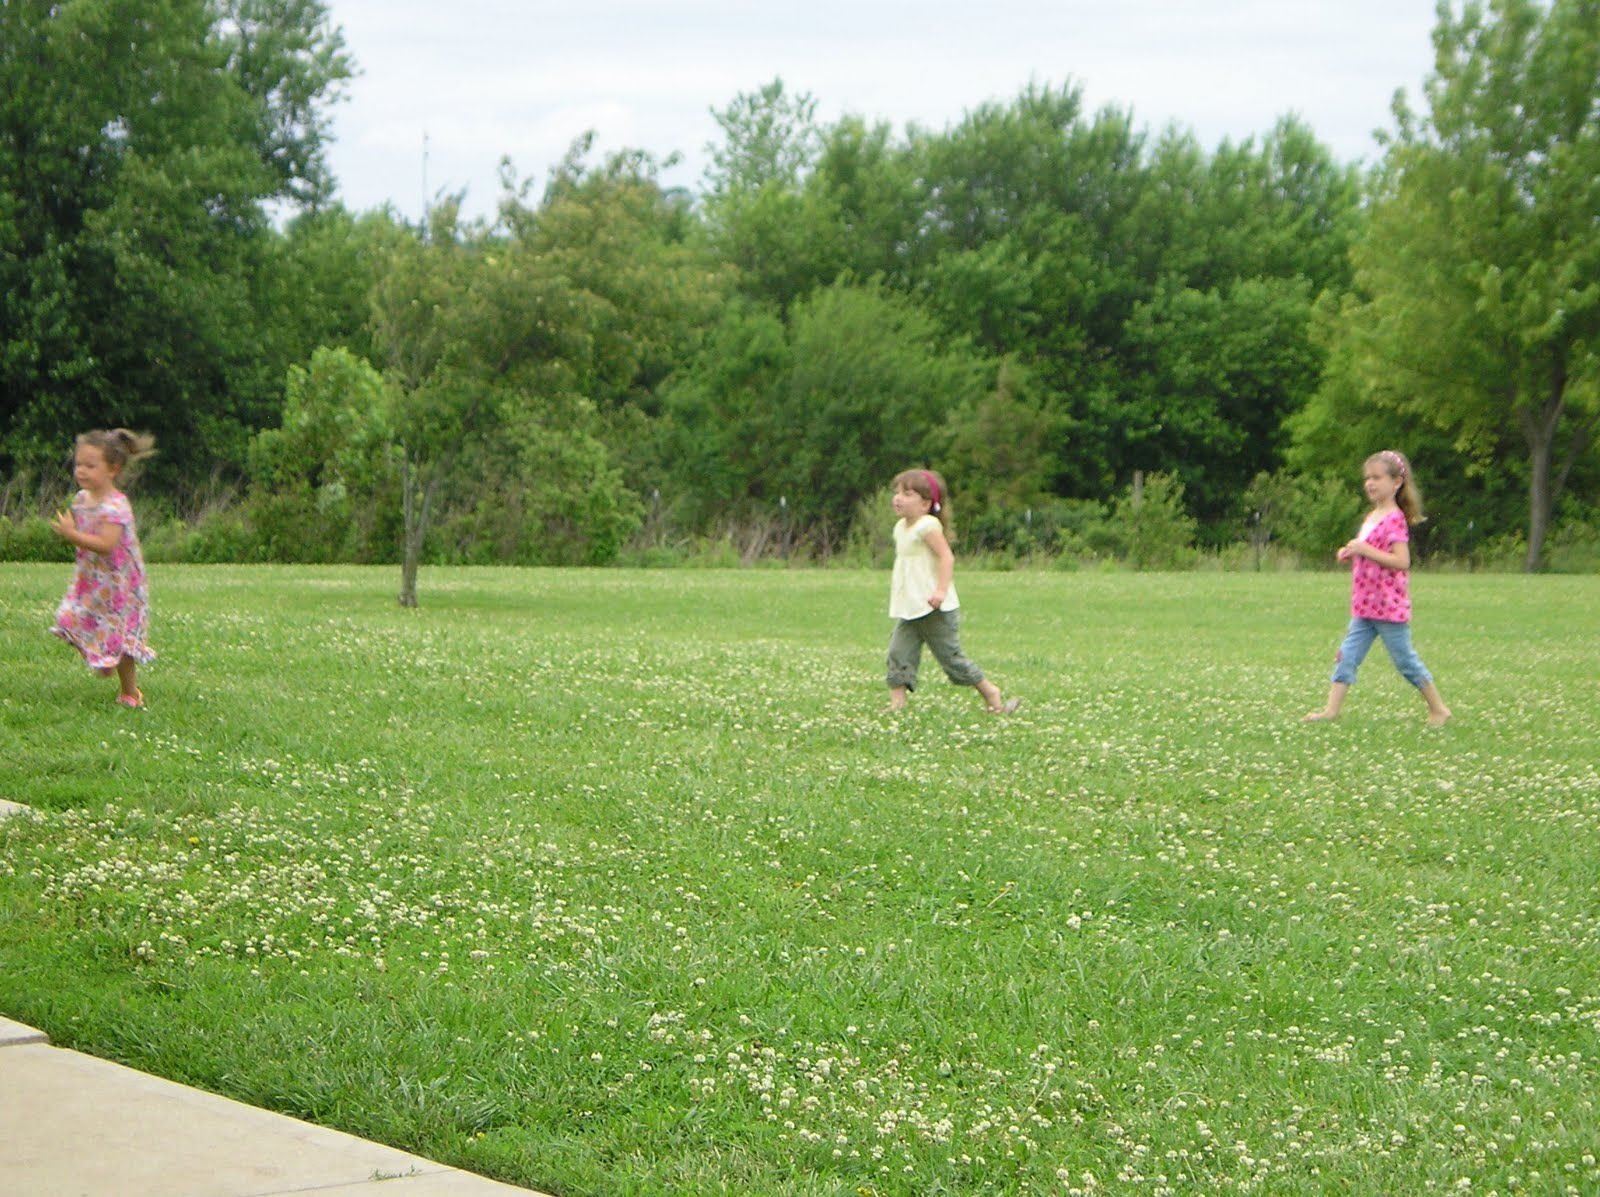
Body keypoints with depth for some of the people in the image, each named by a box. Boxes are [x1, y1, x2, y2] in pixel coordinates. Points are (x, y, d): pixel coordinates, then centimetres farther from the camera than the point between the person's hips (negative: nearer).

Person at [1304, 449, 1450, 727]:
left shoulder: (1395, 519, -14)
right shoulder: (1371, 517, 14)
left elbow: (1401, 561, -23)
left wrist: (1365, 550, -25)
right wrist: (1350, 554, 7)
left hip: (1389, 606, -8)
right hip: (1364, 606, 8)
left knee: (1405, 659, 2)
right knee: (1347, 656, 1)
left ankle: (1438, 709, 15)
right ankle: (1331, 708, -2)